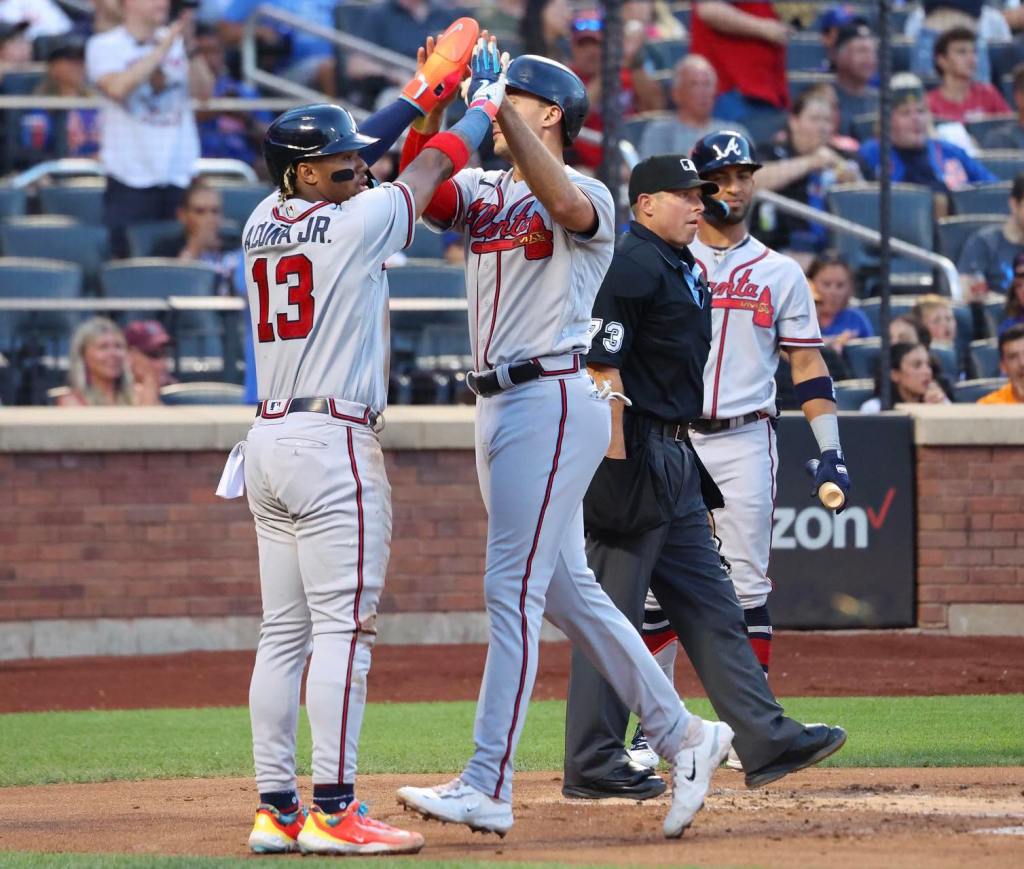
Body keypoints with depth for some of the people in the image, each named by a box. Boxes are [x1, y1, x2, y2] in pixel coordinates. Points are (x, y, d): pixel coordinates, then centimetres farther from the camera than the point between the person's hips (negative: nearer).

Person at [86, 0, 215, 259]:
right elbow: (118, 88, -17)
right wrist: (162, 50, -15)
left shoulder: (178, 41, 11)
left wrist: (190, 49, -14)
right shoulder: (105, 46, 1)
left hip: (180, 176, 3)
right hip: (131, 178, -3)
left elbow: (203, 91, 2)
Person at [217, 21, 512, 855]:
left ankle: (276, 809, 10)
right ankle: (333, 811, -11)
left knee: (284, 632, 9)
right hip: (334, 444, -8)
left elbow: (350, 151, 22)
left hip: (268, 442, 8)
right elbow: (438, 164, 5)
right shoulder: (358, 221, -9)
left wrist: (428, 88, 22)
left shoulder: (262, 222, 10)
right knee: (343, 629, -8)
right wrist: (484, 103, 21)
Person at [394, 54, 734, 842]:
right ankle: (683, 737, 22)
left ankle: (488, 787, -15)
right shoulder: (479, 192, 15)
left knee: (513, 591, -12)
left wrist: (501, 106, -32)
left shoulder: (588, 197, -5)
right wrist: (434, 106, -16)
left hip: (554, 400, -9)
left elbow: (564, 205, -29)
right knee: (566, 592, 13)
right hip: (498, 403, 9)